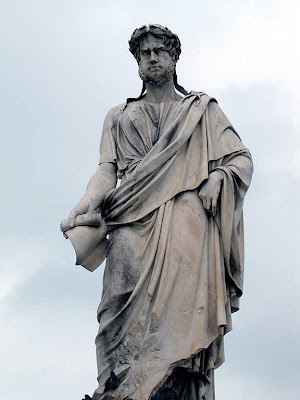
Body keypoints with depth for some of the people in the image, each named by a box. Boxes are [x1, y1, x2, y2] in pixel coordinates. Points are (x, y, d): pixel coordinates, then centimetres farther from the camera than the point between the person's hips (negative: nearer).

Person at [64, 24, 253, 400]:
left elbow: (242, 158, 19)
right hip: (135, 224, 1)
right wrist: (90, 200, -5)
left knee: (184, 318, -20)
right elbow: (107, 168, 17)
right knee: (132, 323, -19)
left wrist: (216, 180, -3)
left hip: (187, 221, -1)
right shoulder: (119, 117, 30)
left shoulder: (202, 110, 26)